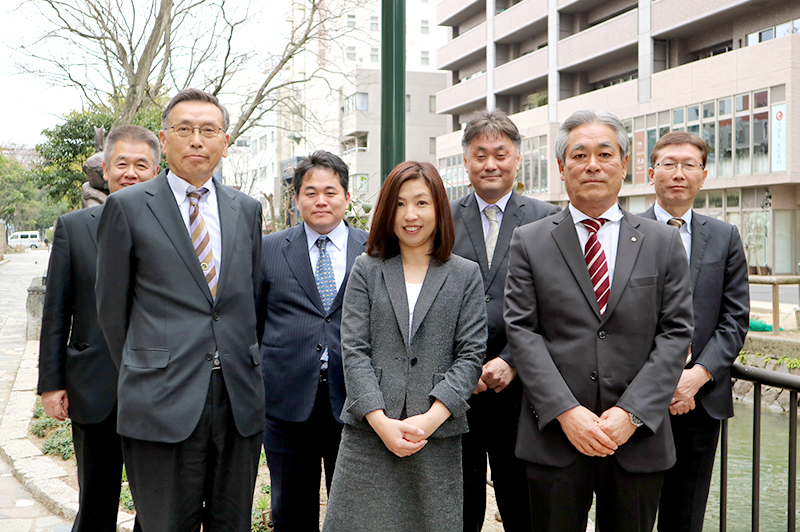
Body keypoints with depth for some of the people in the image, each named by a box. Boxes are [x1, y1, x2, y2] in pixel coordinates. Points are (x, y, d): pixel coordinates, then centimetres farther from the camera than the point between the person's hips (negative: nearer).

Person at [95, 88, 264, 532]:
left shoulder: (247, 209, 12)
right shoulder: (128, 206, 0)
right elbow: (111, 306, 5)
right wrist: (139, 375, 9)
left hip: (239, 399, 4)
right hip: (164, 402, -3)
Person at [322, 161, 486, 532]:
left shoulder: (466, 275, 8)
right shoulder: (366, 270, 9)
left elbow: (471, 355, 1)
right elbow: (354, 351, 1)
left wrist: (432, 417, -12)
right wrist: (381, 421, -11)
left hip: (438, 438, 0)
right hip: (368, 432, 0)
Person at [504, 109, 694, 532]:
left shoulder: (663, 243, 6)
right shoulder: (529, 242, 4)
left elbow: (675, 333, 1)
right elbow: (521, 331, -3)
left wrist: (632, 412, -11)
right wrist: (566, 411, -13)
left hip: (639, 438, 1)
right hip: (554, 438, -1)